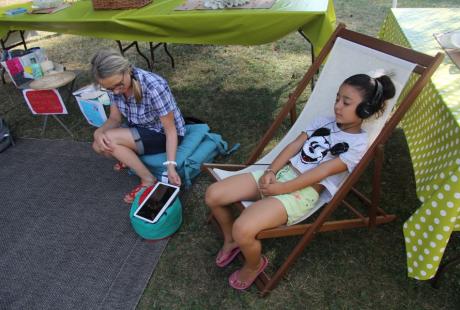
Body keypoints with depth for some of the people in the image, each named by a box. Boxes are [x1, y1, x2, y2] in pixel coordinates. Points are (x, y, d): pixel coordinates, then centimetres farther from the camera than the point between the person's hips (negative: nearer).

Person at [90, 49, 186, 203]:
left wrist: (170, 165, -32)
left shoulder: (154, 88, -34)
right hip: (141, 129, 7)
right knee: (99, 145, -8)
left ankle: (148, 180, -8)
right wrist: (100, 132, -25)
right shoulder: (115, 85, -14)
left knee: (110, 139, -23)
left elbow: (171, 130, -26)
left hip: (163, 134, -6)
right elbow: (114, 118, -3)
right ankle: (131, 158, 21)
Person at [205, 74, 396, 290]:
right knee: (213, 195, -8)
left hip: (303, 192, -6)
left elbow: (323, 171, -13)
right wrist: (271, 171, -9)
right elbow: (293, 146, 7)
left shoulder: (358, 144, -3)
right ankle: (231, 240, 21)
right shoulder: (323, 122, 15)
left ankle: (253, 266, 8)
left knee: (243, 229, -29)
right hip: (281, 172, 7)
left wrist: (281, 188, -17)